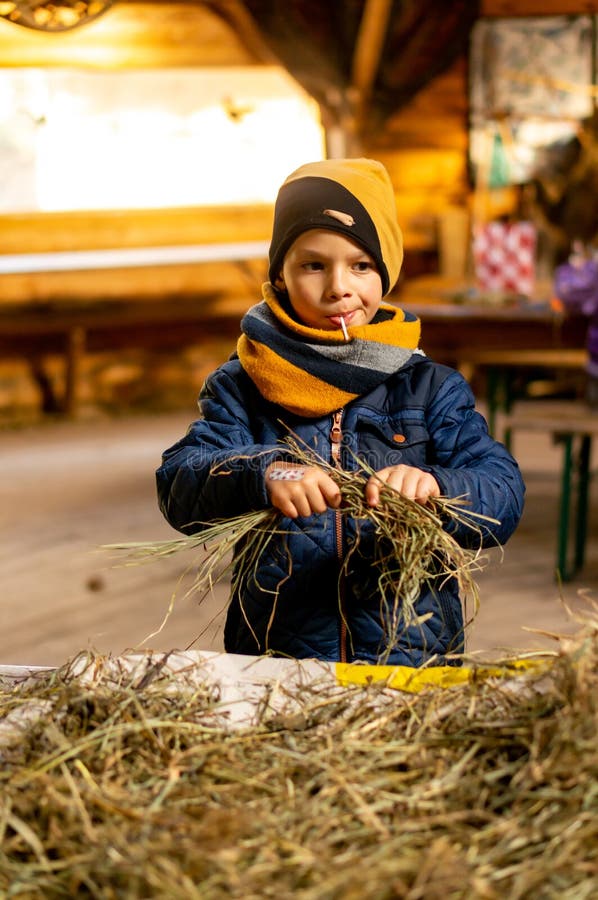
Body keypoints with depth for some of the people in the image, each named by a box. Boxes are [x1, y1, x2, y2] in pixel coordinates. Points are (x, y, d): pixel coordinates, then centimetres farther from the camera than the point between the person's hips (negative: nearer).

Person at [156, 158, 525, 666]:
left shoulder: (431, 388, 10)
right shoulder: (241, 387, 9)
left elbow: (503, 494, -2)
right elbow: (179, 486, -6)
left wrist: (436, 486, -24)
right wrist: (261, 476, -27)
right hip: (276, 657, 0)